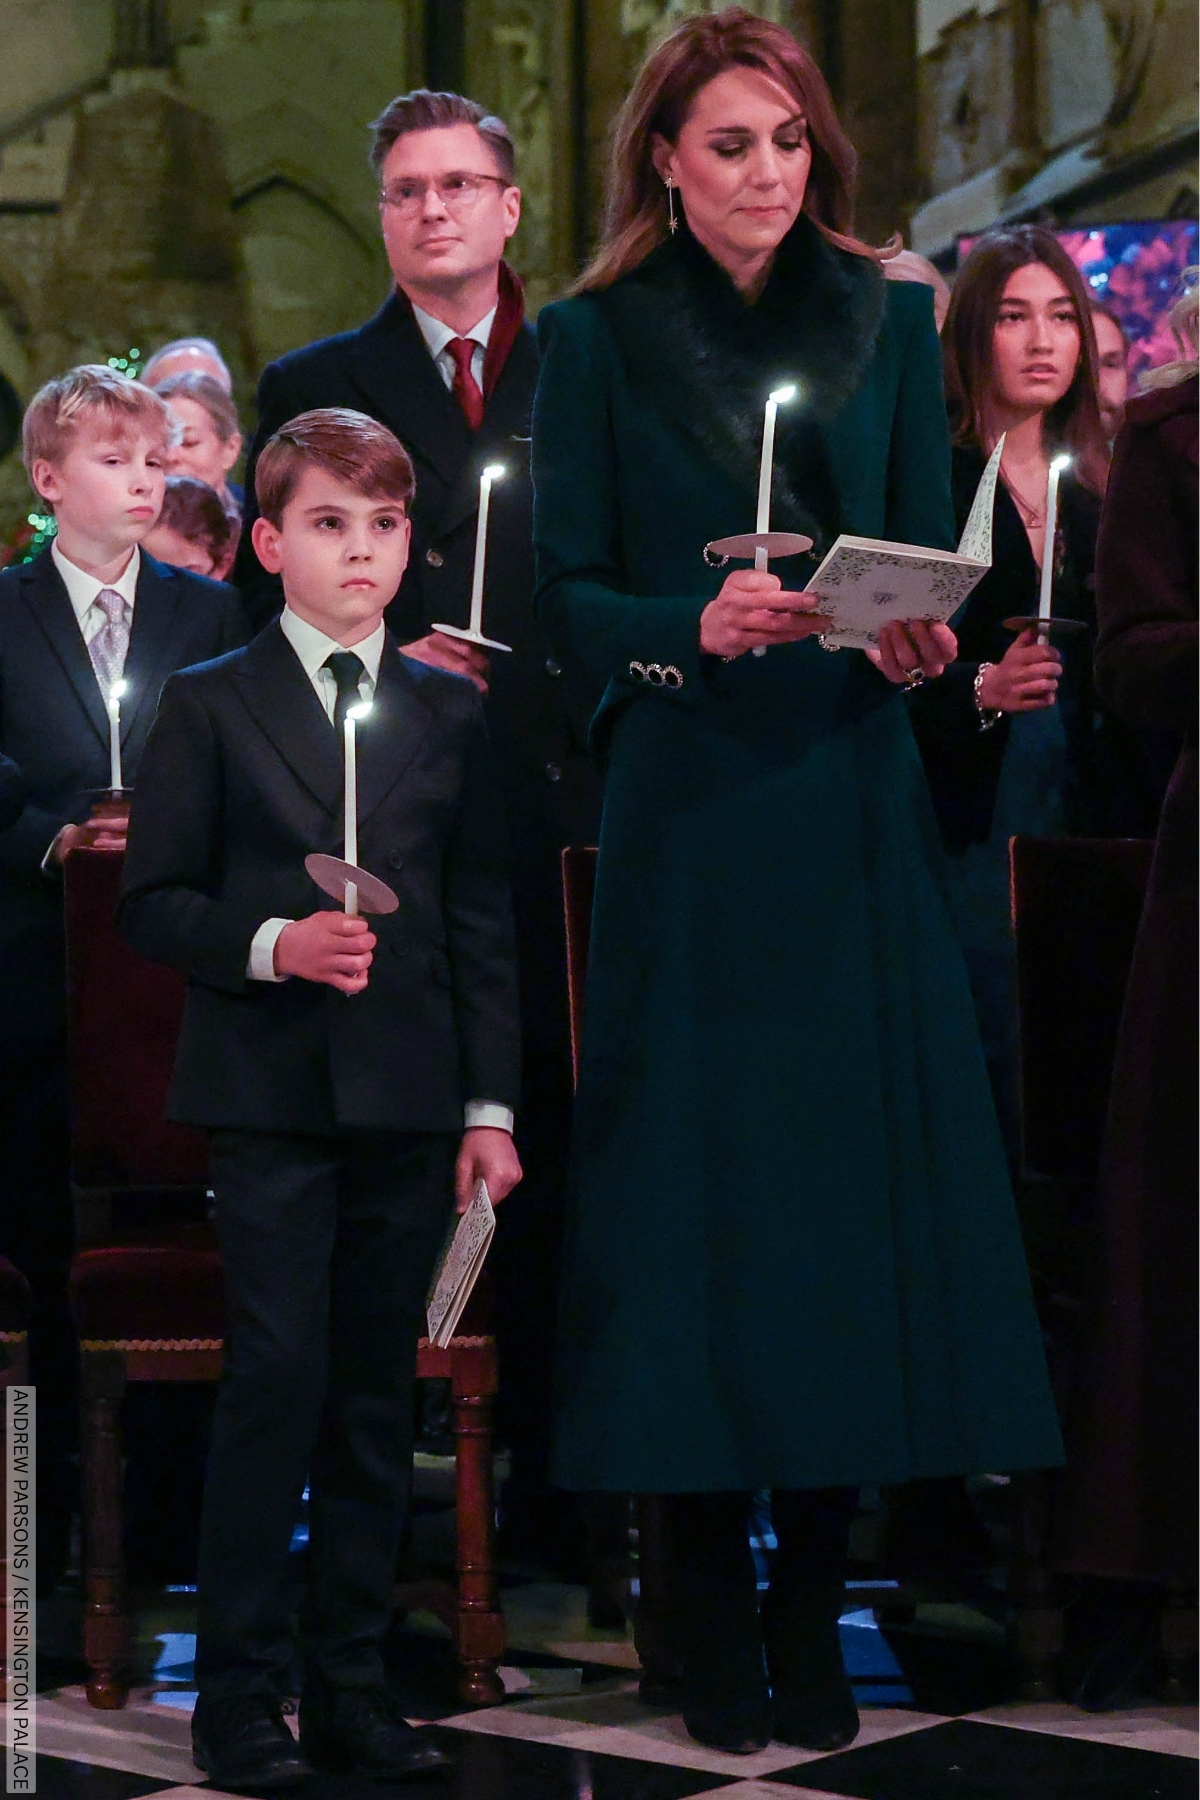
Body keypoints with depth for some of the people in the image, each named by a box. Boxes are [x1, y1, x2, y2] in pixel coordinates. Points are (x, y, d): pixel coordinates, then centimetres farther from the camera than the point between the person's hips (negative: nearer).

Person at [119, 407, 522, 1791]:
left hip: (409, 1103, 3)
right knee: (276, 1375, -8)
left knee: (377, 1393, 6)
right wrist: (273, 945, -15)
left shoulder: (449, 714, 12)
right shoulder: (208, 705, 5)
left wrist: (491, 1106, 7)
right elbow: (151, 903, 2)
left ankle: (352, 1685, 14)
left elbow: (483, 924, 12)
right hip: (269, 1097, -3)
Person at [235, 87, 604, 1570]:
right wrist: (380, 663, -8)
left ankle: (551, 1490, 9)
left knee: (552, 1147, 0)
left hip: (554, 805, 0)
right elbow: (271, 604, 9)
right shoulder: (309, 388, 13)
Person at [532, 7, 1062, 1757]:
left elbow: (930, 554, 8)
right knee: (694, 1184, -2)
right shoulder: (594, 337, 3)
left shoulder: (889, 319, 10)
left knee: (856, 1180, 0)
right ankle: (716, 1606, 8)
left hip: (854, 807, 2)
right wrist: (697, 625, -19)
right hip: (684, 810, -2)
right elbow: (566, 592, -1)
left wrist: (919, 634, -13)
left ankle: (814, 1602, 10)